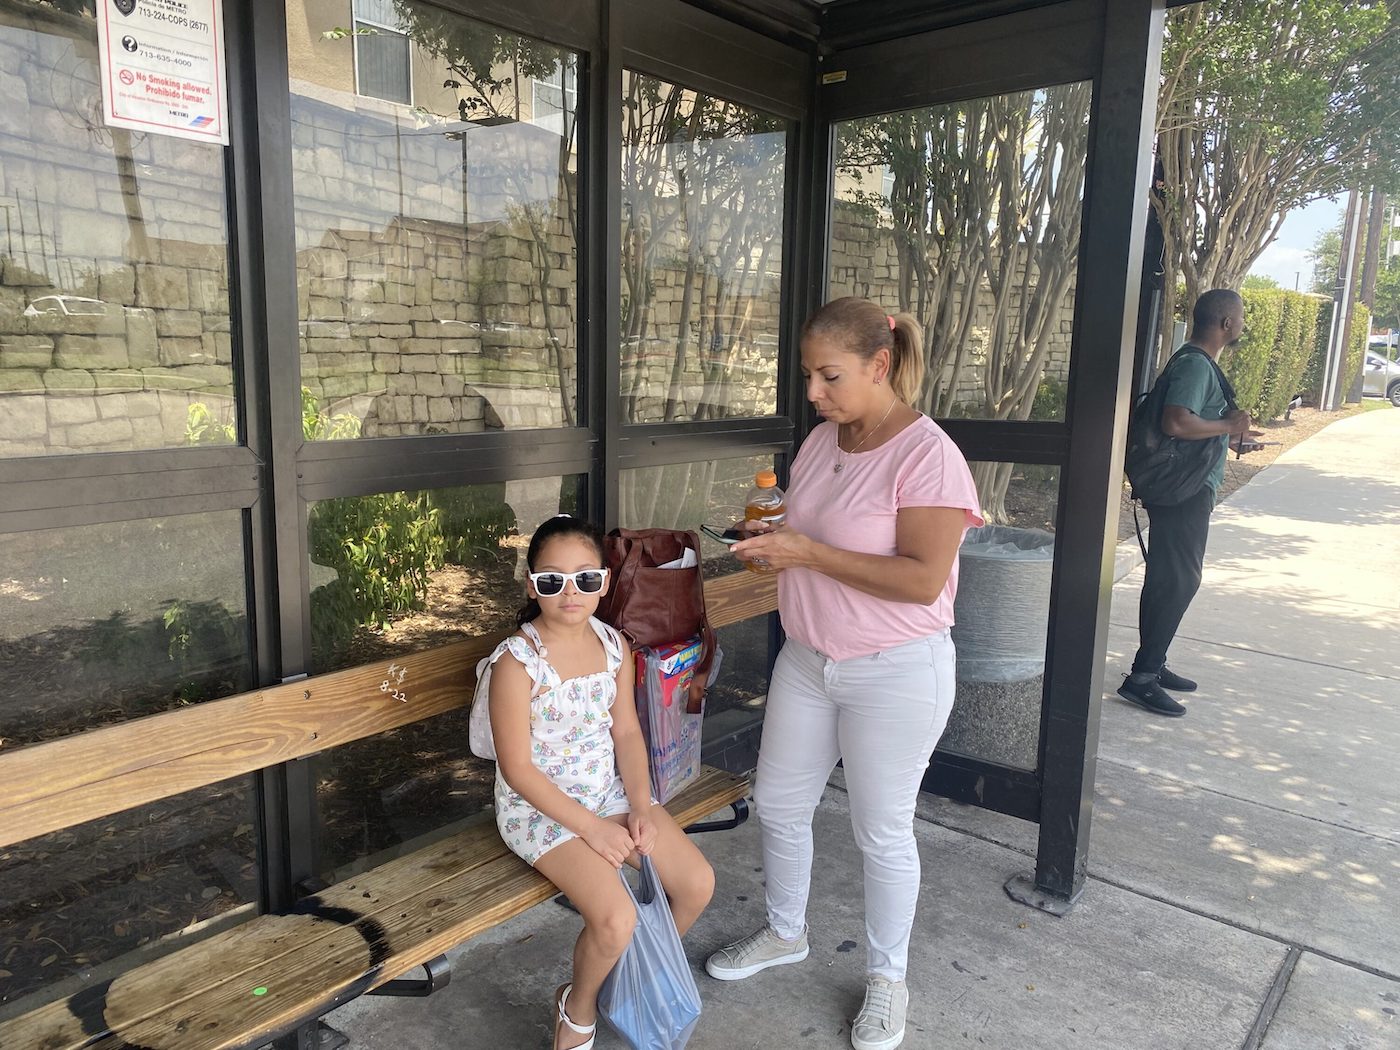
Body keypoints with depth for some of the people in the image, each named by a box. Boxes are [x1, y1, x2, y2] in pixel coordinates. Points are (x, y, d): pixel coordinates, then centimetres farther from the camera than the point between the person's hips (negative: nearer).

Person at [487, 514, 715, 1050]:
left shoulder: (614, 645, -2)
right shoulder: (517, 660, -21)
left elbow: (627, 732, 5)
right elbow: (518, 769, -18)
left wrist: (640, 806, -9)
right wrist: (592, 827, -19)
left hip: (610, 790, 6)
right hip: (540, 806, -6)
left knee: (698, 883, -2)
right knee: (616, 919, -22)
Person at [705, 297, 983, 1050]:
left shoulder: (926, 455, -20)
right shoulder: (822, 440, 3)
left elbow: (924, 579, -26)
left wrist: (808, 552, -27)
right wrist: (771, 535, -7)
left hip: (894, 675, -7)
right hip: (807, 660, 7)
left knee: (882, 832, 9)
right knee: (778, 804, 18)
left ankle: (886, 979, 33)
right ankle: (784, 933, 43)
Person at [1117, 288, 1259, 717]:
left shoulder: (1200, 363, 17)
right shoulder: (1195, 365, -16)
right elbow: (1176, 423, -30)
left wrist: (1232, 432, 18)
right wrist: (1228, 426, -17)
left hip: (1190, 490, 11)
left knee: (1171, 579, 15)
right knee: (1177, 581, -8)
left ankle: (1153, 665, 25)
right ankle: (1141, 678, -4)